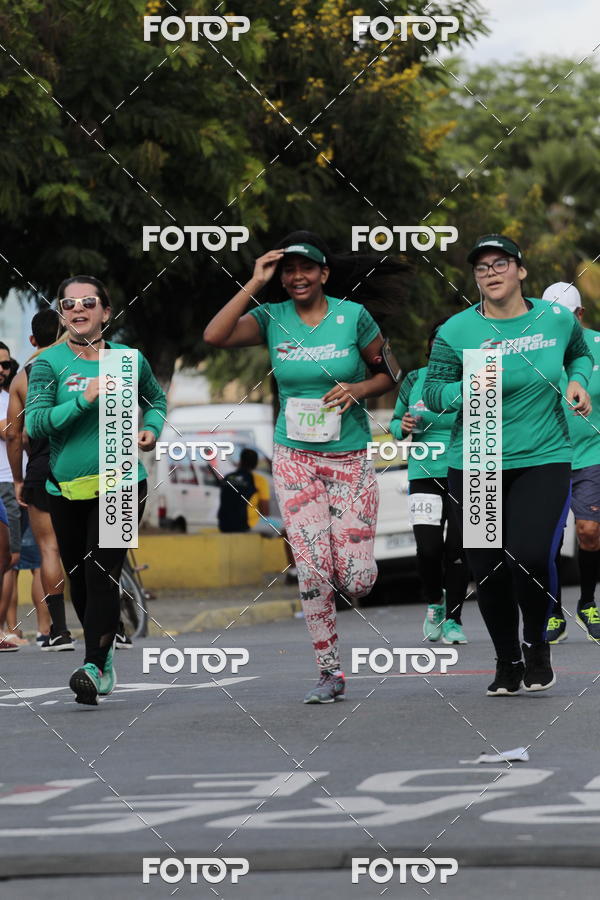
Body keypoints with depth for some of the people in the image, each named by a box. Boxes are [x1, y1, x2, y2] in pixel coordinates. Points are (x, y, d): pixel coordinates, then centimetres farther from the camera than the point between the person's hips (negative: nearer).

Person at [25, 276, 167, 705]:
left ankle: (94, 667, -19)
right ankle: (103, 658, 30)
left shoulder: (129, 359, 3)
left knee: (102, 575, -15)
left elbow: (156, 396, 25)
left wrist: (152, 428, 5)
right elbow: (35, 423, -14)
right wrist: (85, 399, -23)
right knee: (79, 578, 11)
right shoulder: (49, 363, -2)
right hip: (68, 488, 2)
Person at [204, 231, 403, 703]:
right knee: (313, 572, -8)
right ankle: (330, 673, 4)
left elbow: (388, 374, 7)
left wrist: (358, 388, -13)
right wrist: (254, 284, -12)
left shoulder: (353, 316, -2)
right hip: (296, 458, 1)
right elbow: (214, 336, -13)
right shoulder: (273, 318, 2)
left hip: (351, 457, -1)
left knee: (356, 580, -7)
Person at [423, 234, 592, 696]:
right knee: (488, 571, 5)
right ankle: (508, 662, 28)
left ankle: (537, 642, 9)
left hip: (544, 460, -1)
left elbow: (580, 353, 21)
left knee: (532, 555, -20)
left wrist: (578, 381, 0)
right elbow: (432, 393, -1)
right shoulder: (456, 332, -5)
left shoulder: (558, 320, 0)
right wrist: (469, 388, -20)